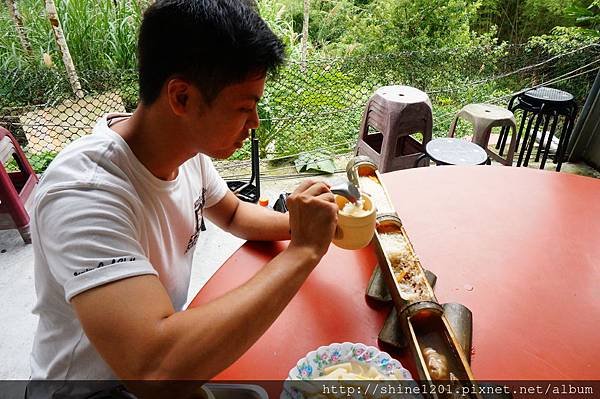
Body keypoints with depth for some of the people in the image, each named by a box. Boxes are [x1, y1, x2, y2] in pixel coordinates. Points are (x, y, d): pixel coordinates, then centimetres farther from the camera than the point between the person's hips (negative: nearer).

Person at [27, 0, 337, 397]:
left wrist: (302, 226, -13)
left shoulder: (189, 147, -11)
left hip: (168, 341, 6)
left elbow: (233, 213, 6)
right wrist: (302, 252, -34)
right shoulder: (84, 193, -33)